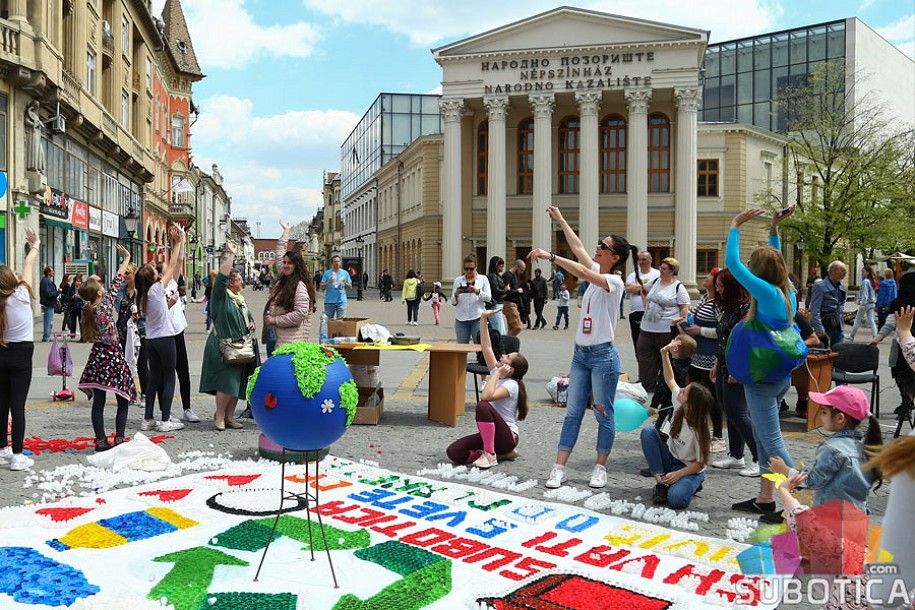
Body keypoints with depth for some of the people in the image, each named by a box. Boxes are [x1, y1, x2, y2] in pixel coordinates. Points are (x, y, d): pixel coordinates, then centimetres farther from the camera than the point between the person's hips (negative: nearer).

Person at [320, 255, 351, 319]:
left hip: (341, 301, 1)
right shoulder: (327, 273, 4)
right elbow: (321, 287, 0)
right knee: (329, 320, 7)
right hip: (329, 302, 0)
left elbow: (350, 286, 12)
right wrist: (329, 282, -16)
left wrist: (345, 283, -8)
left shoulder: (345, 273, 9)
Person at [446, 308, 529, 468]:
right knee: (453, 452, -12)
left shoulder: (511, 385, -16)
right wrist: (484, 319, 2)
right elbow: (486, 347, 7)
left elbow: (486, 396, -35)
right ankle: (502, 453, 2)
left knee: (482, 406, -35)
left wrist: (497, 375, -22)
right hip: (490, 434, 8)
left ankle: (490, 455, -24)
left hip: (507, 437, -8)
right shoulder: (496, 372, 6)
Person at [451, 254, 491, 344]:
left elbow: (488, 298, -1)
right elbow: (453, 303, 9)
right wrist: (456, 295, -13)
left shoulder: (483, 279, 10)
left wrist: (477, 291, -18)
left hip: (478, 318, -2)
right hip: (461, 319, 2)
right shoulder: (458, 280, 13)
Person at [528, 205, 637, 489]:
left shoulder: (614, 281, -14)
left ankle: (600, 468, 17)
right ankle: (559, 468, 8)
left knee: (604, 415, 4)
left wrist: (550, 256, -31)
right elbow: (577, 247, 17)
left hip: (603, 356, -8)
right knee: (572, 413, 6)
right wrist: (560, 219, 22)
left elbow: (581, 272, -29)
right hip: (581, 353, 8)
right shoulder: (596, 273, 9)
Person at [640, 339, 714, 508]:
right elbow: (670, 379, 0)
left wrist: (678, 474, -31)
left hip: (690, 469, -7)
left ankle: (691, 484, 0)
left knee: (676, 499, -37)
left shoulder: (699, 431, -27)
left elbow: (700, 463, -18)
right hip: (670, 459, 7)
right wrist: (665, 354, -11)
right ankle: (661, 481, -13)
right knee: (648, 431, -20)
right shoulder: (678, 404, -14)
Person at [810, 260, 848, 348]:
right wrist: (819, 329, -21)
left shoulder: (841, 287, 13)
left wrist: (842, 325, 16)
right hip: (826, 329, -7)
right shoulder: (820, 287, -10)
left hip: (838, 329, 7)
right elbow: (815, 310, -15)